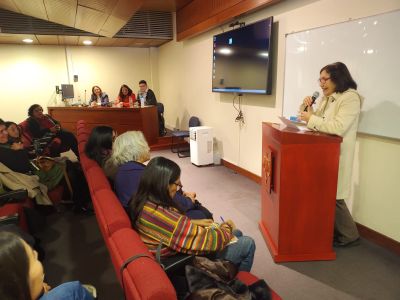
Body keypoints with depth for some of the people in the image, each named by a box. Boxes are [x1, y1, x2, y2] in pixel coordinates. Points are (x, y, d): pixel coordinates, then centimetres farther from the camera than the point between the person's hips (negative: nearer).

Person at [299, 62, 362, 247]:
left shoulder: (351, 98, -14)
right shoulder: (327, 97, 12)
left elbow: (338, 128, -26)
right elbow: (318, 121, 16)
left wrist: (311, 119, -21)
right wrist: (307, 107, -2)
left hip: (337, 154, -8)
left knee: (332, 196, 0)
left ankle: (349, 235, 20)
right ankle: (335, 230, 28)